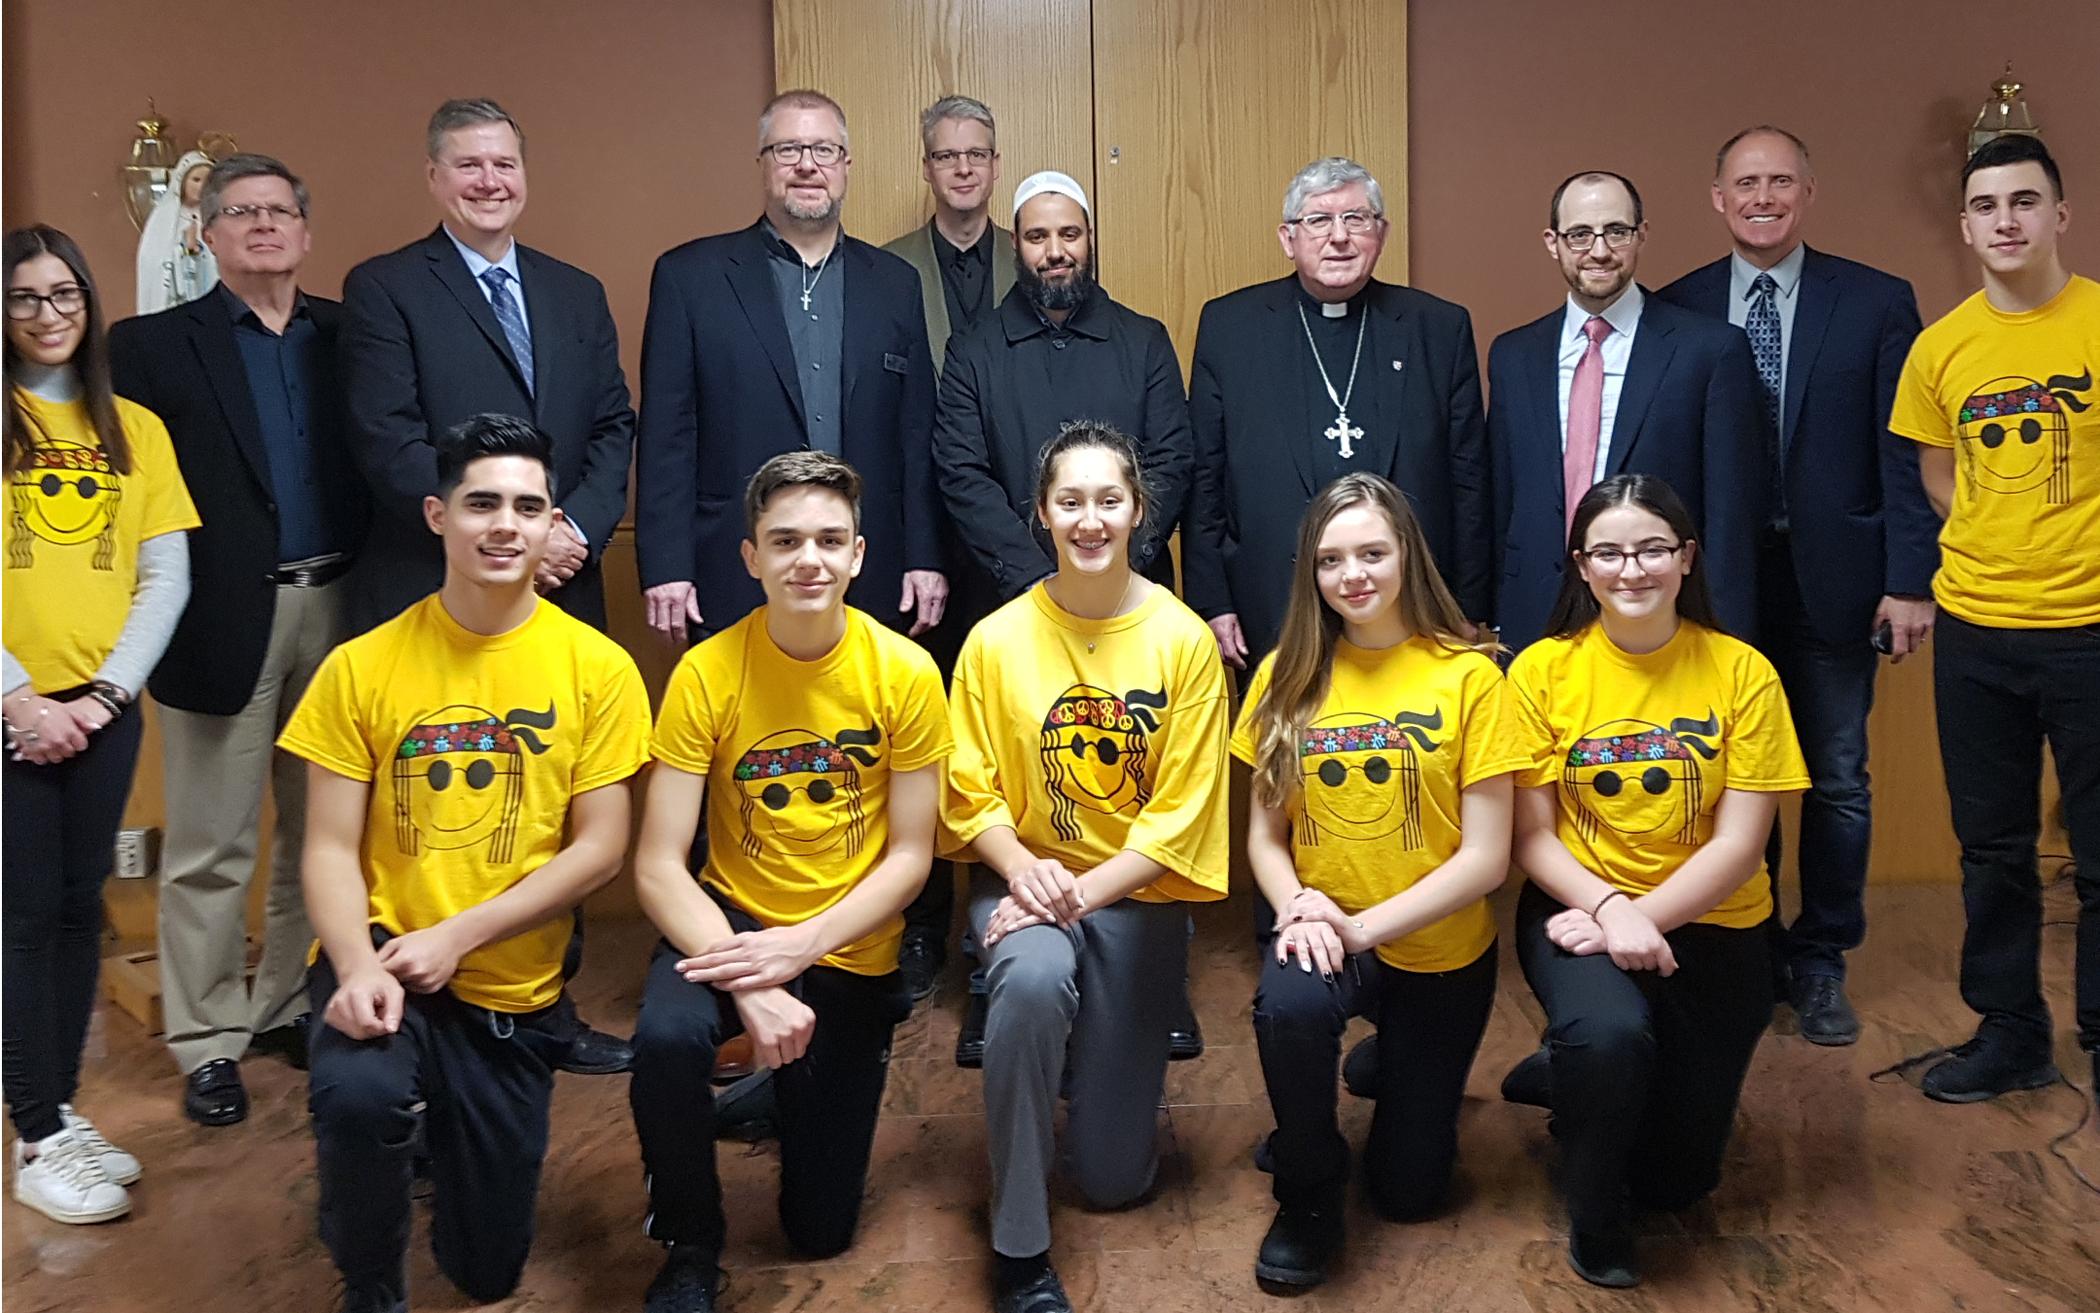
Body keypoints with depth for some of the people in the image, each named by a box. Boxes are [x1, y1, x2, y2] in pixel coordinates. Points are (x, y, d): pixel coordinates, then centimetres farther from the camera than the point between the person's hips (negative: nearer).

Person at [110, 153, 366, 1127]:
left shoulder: (347, 335, 9)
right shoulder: (154, 345, 0)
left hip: (337, 608, 3)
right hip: (224, 617, -3)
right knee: (211, 849, 4)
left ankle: (291, 1008, 28)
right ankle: (208, 1042, 17)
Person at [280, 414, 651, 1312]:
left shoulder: (597, 668, -6)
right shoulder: (362, 666, -5)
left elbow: (600, 849, -8)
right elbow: (330, 847, -5)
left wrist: (455, 938, -17)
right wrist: (359, 968, -23)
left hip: (512, 989, 1)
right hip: (384, 955, -1)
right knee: (358, 1094, -36)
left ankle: (439, 1126, 45)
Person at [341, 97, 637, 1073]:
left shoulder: (576, 295, 16)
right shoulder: (384, 289, 0)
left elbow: (614, 427, 9)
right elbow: (390, 445, -10)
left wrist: (577, 527, -8)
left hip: (559, 593, 5)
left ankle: (550, 1005, 21)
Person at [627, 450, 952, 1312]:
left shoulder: (904, 673, -14)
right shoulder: (706, 673, -15)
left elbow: (910, 855, -9)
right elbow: (658, 867, -17)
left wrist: (801, 948, -23)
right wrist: (751, 986, -30)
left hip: (851, 950, 1)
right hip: (733, 918, 0)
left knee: (821, 1230, 5)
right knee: (665, 1036, -36)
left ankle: (793, 1101, 40)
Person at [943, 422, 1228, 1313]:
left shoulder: (1185, 640, -10)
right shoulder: (997, 639, -8)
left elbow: (1183, 810, -10)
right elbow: (972, 795, -5)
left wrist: (1085, 892, -20)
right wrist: (1022, 869, -23)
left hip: (1138, 894, 0)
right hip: (1022, 879, 0)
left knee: (1113, 1174, 4)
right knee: (1033, 978, -38)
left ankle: (1098, 1059, 42)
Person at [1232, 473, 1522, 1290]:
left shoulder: (1468, 678, -11)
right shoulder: (1286, 676, -3)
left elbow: (1486, 857, -13)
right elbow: (1264, 834, 1)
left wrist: (1361, 927, -22)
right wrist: (1296, 910, -20)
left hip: (1440, 951, -1)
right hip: (1324, 934, 1)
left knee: (1409, 1188, 7)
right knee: (1287, 1008, -35)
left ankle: (1393, 1069, 41)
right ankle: (1309, 1190, -6)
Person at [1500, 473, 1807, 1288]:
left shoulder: (1742, 672, -8)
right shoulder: (1543, 670, -8)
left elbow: (1738, 844, -10)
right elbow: (1533, 836, -8)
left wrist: (1642, 919, -22)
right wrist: (1610, 908, -24)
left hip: (1710, 924, 2)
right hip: (1579, 906, -1)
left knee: (1678, 1177, 4)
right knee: (1609, 1035, -35)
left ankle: (1568, 1078, 36)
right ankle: (1593, 1216, -4)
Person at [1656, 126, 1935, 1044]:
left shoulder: (1878, 303, 0)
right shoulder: (1676, 310, 2)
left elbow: (1902, 454, -2)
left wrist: (1910, 580, -7)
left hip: (1834, 581, 0)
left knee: (1837, 784, 8)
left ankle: (1819, 965, 25)